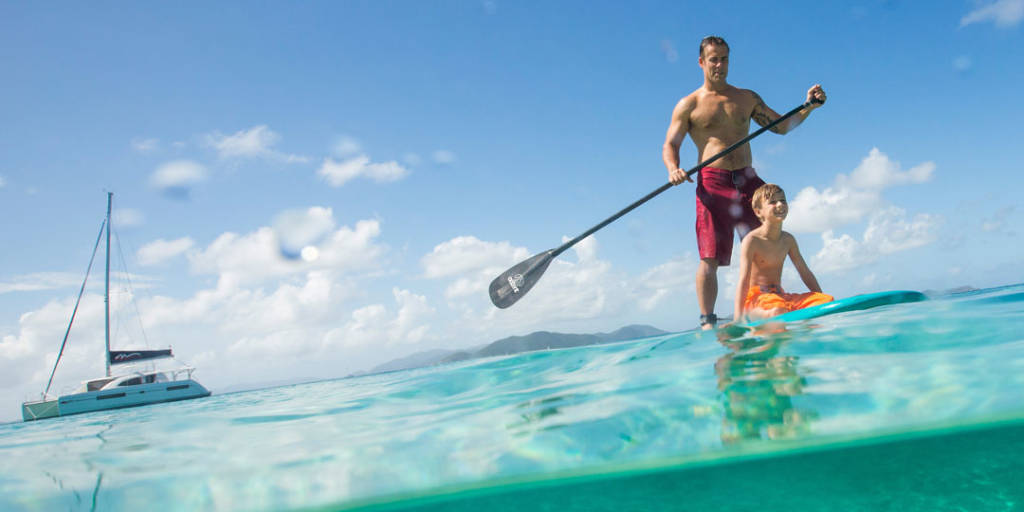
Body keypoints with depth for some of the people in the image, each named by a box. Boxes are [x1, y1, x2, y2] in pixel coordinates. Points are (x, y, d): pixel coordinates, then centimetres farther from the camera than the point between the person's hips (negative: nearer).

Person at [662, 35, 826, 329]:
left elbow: (781, 126, 20)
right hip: (712, 182, -4)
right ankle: (707, 322, -5)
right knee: (710, 257, -9)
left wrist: (808, 107, 3)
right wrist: (673, 170, -19)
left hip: (748, 180, 4)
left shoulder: (746, 98, 18)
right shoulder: (689, 105, 8)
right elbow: (670, 145, 2)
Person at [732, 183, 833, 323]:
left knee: (828, 300, -12)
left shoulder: (788, 240, 10)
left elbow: (805, 273, 16)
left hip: (780, 296, 8)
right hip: (757, 296, -8)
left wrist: (823, 302, 8)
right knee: (778, 312, -41)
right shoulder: (751, 241, -11)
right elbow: (744, 281, -18)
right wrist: (738, 318, -27)